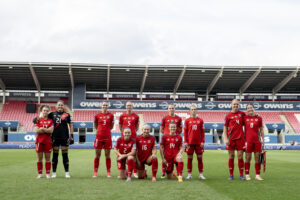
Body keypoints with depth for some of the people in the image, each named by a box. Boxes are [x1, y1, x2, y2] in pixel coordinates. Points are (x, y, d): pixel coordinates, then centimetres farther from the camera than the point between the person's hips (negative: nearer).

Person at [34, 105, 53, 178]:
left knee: (47, 158, 3)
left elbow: (51, 130, -8)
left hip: (48, 141, 0)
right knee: (39, 158, 5)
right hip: (39, 141, 0)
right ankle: (40, 173, 14)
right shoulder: (38, 120, 4)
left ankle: (47, 173, 11)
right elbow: (36, 130, -7)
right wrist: (47, 130, -7)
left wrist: (42, 129, -8)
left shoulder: (50, 120, 5)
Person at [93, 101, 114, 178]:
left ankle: (108, 172, 11)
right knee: (97, 155, 3)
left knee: (107, 155, 4)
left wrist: (106, 130, 11)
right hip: (99, 137, 0)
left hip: (107, 137, 0)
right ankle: (95, 172, 11)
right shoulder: (97, 116, 3)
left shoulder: (111, 115, 3)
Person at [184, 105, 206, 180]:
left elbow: (202, 132, 6)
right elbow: (185, 132, 4)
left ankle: (201, 174, 11)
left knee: (200, 158, 3)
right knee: (189, 158, 3)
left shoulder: (200, 120, 6)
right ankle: (189, 174, 11)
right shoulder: (187, 121, 4)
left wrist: (202, 141, -1)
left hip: (198, 142, 1)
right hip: (190, 142, -1)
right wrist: (185, 141, -3)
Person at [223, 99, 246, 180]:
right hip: (231, 139, -1)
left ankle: (241, 175, 9)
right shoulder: (228, 115, 3)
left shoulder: (242, 114, 8)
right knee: (231, 157, 3)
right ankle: (231, 175, 10)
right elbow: (225, 128, 3)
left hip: (240, 138, 1)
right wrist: (226, 139, -6)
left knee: (240, 156, 1)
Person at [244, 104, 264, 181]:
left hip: (257, 140, 2)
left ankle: (257, 175, 9)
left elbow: (261, 129, 13)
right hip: (248, 140, -2)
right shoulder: (244, 118, 4)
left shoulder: (259, 118, 9)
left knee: (257, 158, 3)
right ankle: (247, 175, 8)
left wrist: (262, 139, 7)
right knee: (248, 158, 0)